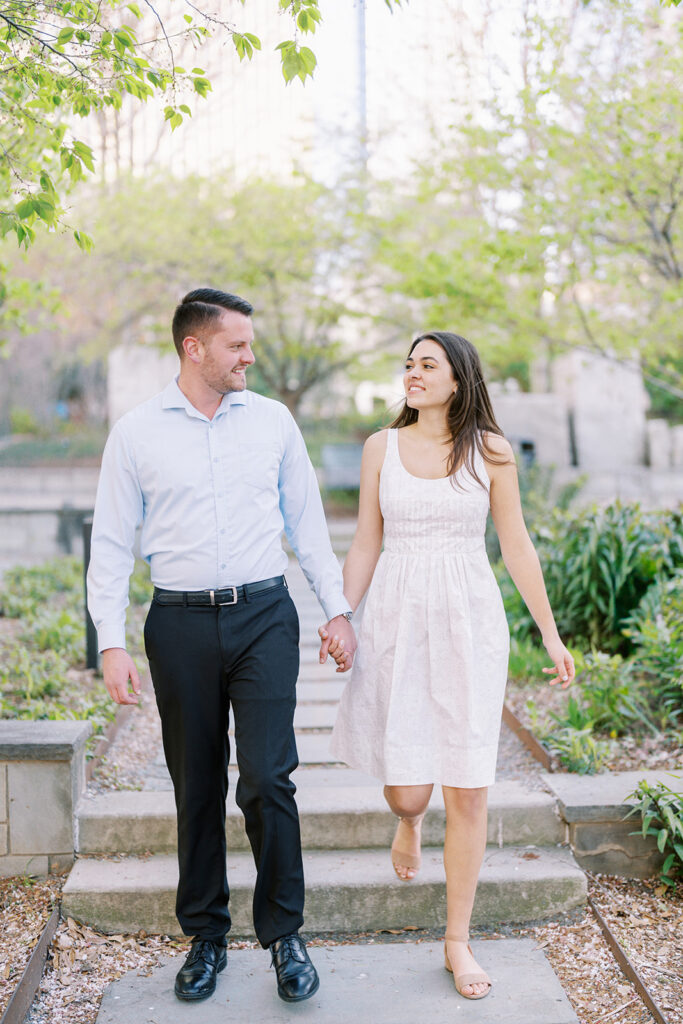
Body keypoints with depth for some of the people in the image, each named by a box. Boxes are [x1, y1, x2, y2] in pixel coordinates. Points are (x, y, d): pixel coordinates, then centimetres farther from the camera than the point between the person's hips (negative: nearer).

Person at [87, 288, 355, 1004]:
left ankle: (284, 933, 11)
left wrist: (337, 607, 8)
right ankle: (205, 936, 24)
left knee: (266, 779, -7)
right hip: (180, 623, 0)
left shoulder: (272, 420, 7)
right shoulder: (135, 433, 2)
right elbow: (111, 543, 3)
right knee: (196, 786, 8)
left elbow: (306, 520, 13)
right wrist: (111, 643, -4)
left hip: (264, 615, 0)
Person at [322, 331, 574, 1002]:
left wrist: (550, 633, 4)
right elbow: (365, 545, 7)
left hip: (470, 622, 0)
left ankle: (458, 942, 16)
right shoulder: (382, 447, 4)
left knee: (467, 790, 1)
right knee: (407, 789, -1)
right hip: (398, 620, 1)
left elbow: (516, 546, 5)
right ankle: (409, 822, 40)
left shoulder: (490, 450, 2)